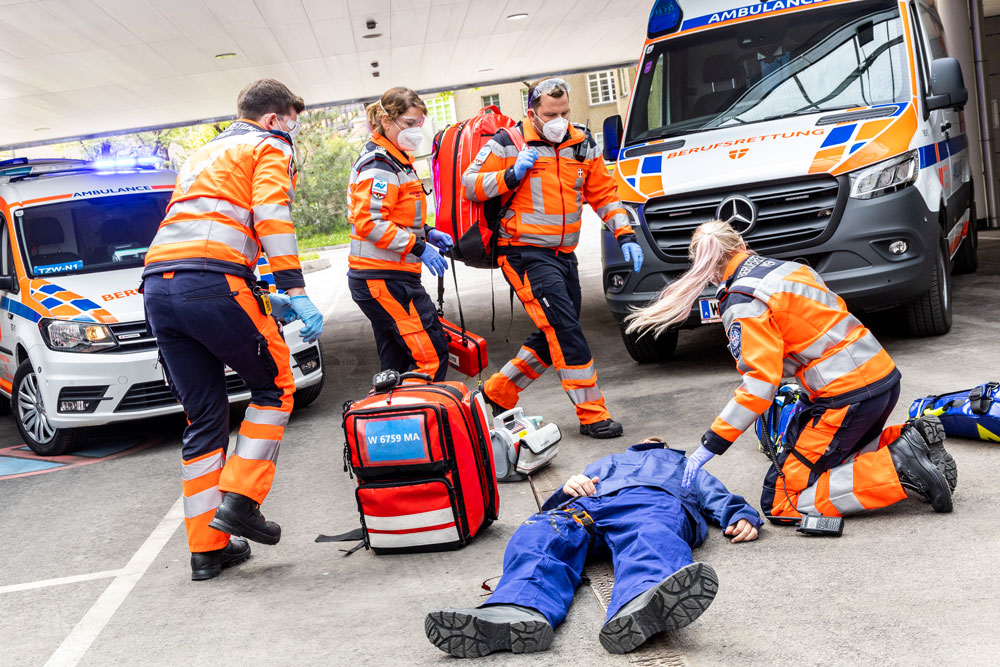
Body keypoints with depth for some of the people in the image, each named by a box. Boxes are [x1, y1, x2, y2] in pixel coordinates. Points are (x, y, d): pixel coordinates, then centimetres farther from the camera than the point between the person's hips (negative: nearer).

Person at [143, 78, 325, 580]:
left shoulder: (204, 156, 36)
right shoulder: (268, 149, 11)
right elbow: (272, 218, -7)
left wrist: (261, 298, 32)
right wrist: (296, 294, -14)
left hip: (157, 285, 8)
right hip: (212, 281, -7)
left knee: (204, 416, 11)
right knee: (274, 387, 10)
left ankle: (207, 548, 11)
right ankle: (239, 501, -1)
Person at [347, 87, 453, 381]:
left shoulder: (395, 161, 19)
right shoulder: (380, 165, -13)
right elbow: (368, 223, -22)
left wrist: (426, 232, 11)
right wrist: (418, 247, -21)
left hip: (383, 279, 11)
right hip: (385, 280, -11)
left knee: (396, 363, 12)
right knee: (432, 355, -12)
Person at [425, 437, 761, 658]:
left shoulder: (688, 468, 49)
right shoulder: (610, 462, 50)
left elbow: (717, 497, 30)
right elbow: (584, 482, 31)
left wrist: (741, 516, 6)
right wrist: (570, 487, 5)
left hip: (653, 500, -2)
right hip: (588, 501, 2)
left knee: (651, 537, -41)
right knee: (538, 536, -34)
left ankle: (641, 608, -75)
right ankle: (520, 611, -63)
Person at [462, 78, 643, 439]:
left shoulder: (582, 145, 9)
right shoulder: (508, 144, -6)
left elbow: (604, 194, 15)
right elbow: (470, 185, -5)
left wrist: (625, 236, 4)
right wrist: (512, 175, -19)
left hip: (563, 255, 7)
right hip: (525, 255, -7)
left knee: (554, 336, 12)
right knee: (565, 330, -14)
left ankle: (498, 392, 28)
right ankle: (592, 414, -8)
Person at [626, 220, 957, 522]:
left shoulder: (742, 304, -11)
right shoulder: (788, 268, 13)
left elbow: (760, 383, -19)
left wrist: (711, 444, -14)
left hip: (848, 394, -9)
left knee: (780, 502, -3)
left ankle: (900, 469, -12)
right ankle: (908, 440, 5)